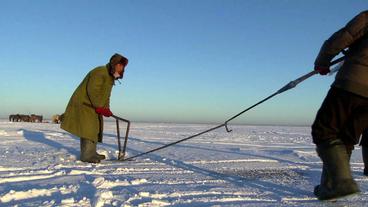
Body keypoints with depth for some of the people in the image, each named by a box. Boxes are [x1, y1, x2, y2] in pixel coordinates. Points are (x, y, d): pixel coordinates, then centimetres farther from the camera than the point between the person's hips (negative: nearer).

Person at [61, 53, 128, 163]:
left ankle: (91, 153, 22)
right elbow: (92, 90, -27)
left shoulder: (110, 77, 14)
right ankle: (86, 155, -11)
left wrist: (106, 108, -1)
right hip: (83, 103, -11)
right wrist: (99, 107, -24)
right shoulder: (100, 72, -19)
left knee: (95, 128, 13)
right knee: (89, 128, -14)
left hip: (93, 106, 11)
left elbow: (105, 95, 13)